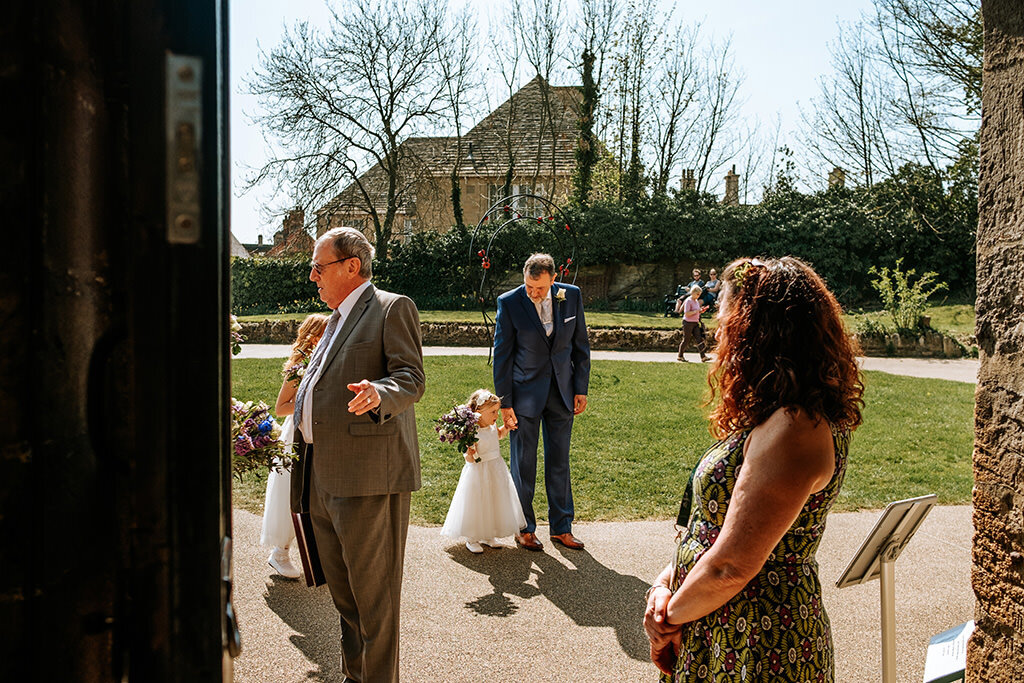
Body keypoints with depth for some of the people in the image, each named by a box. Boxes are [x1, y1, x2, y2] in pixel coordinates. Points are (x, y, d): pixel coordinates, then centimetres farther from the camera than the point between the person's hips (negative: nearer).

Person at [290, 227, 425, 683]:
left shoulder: (393, 308, -4)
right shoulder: (336, 320, 23)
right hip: (323, 478, 9)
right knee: (341, 588, 18)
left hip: (368, 475, -9)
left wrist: (378, 394, -34)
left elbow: (410, 379, -14)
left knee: (373, 591, -2)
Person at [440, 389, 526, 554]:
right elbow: (469, 459, -22)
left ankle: (488, 536, 34)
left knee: (494, 503, 16)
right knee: (476, 505, 3)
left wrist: (506, 428, 4)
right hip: (478, 472, -8)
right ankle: (471, 539, 23)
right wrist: (470, 455, -44)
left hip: (496, 470, 8)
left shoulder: (492, 426, -2)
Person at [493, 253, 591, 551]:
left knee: (559, 461, 11)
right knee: (523, 464, 7)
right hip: (525, 393, -2)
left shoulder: (572, 296, -3)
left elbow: (580, 345, 5)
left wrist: (581, 389, 3)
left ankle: (561, 527, 23)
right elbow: (502, 355, -7)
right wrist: (504, 402, -8)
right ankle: (524, 528, 22)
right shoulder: (509, 303, -11)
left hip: (561, 391, 3)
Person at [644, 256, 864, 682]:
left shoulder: (792, 431, -27)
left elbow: (731, 567, -27)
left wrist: (671, 616, -11)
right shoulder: (787, 418, 6)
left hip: (753, 648, -8)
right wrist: (666, 584, -2)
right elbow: (715, 521, 9)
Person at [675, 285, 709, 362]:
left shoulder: (696, 301, 13)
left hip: (695, 323, 8)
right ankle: (680, 356, 16)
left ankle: (703, 357, -5)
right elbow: (687, 313, -22)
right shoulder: (688, 301, -14)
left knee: (699, 339, -1)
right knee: (686, 340, 2)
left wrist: (701, 310, 4)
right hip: (688, 323, -8)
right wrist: (696, 311, -21)